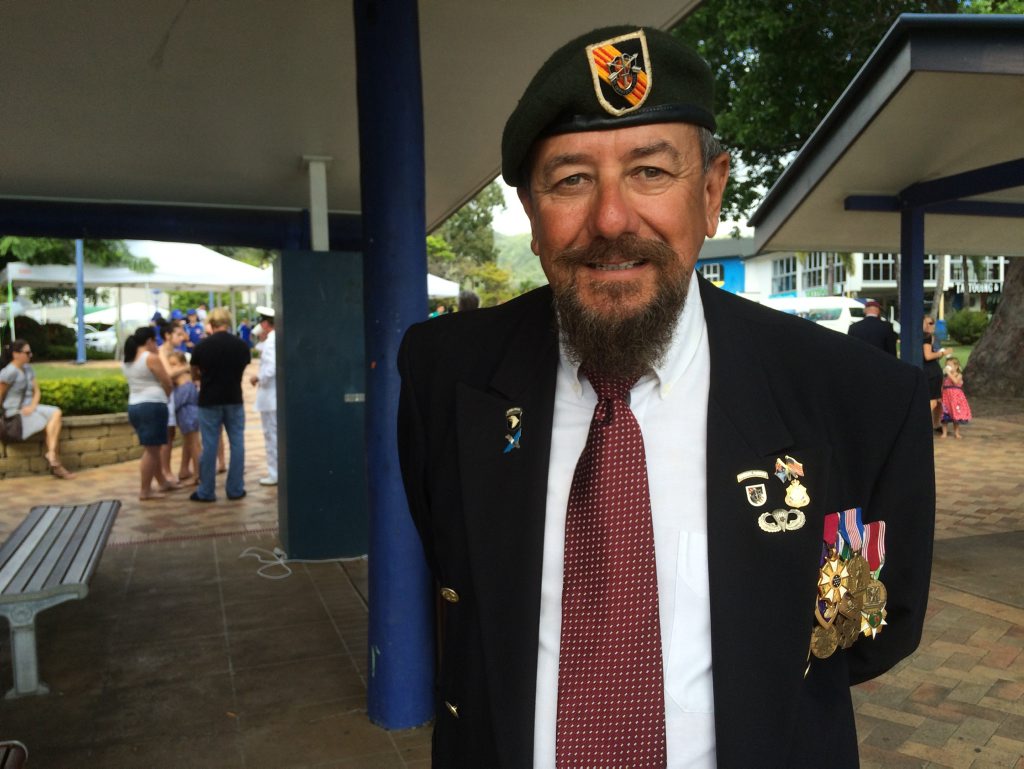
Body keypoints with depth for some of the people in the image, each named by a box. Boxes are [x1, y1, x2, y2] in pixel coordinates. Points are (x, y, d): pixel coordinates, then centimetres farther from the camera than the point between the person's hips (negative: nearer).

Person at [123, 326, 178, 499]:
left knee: (152, 448, 19)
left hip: (134, 406, 9)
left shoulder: (127, 360, 14)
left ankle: (162, 482, 29)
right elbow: (167, 383, -6)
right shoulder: (151, 358, -10)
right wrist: (166, 396, 14)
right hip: (152, 406, -9)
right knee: (151, 450, -3)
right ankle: (145, 491, -1)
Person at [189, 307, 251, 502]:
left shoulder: (201, 346, -8)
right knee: (237, 444, 8)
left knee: (209, 446, 4)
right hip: (234, 400, 1)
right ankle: (235, 489, 11)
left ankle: (206, 491, 11)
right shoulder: (241, 345, -4)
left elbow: (195, 375, 6)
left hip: (209, 401, -1)